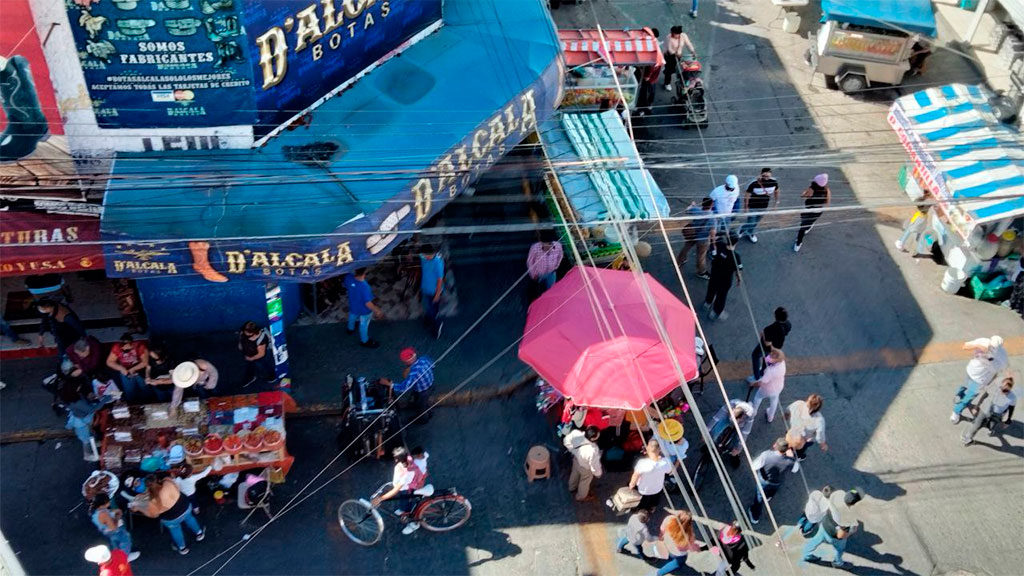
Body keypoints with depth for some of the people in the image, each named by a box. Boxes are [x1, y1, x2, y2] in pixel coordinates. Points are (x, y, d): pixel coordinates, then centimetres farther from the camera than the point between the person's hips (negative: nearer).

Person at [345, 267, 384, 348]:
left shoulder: (348, 278, -26)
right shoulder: (364, 287, -44)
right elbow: (368, 303, -32)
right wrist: (377, 311, -15)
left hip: (353, 306, 6)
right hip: (364, 310, -6)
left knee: (352, 316, 38)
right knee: (364, 325, 23)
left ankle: (351, 329, 69)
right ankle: (365, 341, 50)